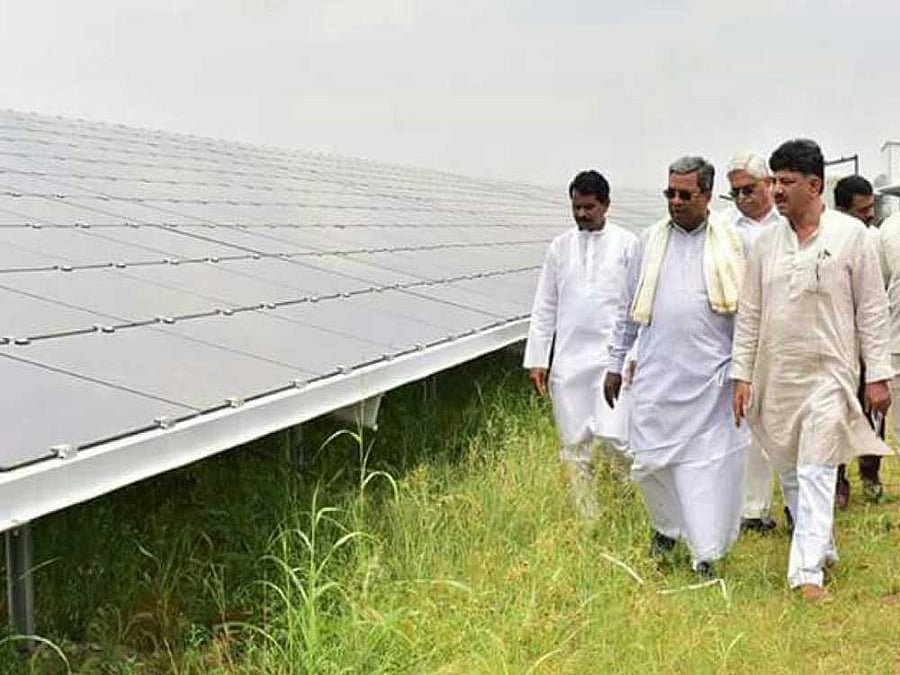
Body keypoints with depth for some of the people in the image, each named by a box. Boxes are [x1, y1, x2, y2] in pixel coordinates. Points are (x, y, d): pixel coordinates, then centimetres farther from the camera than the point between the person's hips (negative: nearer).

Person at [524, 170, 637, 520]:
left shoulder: (627, 244, 2)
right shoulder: (560, 247, 10)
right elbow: (544, 308, 11)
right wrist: (537, 359, 6)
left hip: (613, 356, -3)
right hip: (569, 358, 3)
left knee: (614, 436, -12)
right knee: (575, 444, 6)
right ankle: (587, 516, 17)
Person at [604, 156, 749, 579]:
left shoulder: (732, 243, 3)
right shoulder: (650, 241, 9)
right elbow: (629, 308, 15)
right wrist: (615, 363, 13)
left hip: (711, 377, -2)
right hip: (656, 375, 2)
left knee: (708, 465, -1)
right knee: (649, 461, 5)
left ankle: (706, 556, 10)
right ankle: (666, 528, 32)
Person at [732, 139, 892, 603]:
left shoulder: (851, 234, -3)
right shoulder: (766, 242, 6)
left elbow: (872, 309, -1)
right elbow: (749, 313, 9)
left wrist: (877, 375, -4)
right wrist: (741, 374, 5)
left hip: (828, 372, -4)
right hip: (775, 375, 4)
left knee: (816, 473, -9)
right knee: (790, 474, 12)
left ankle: (807, 571, -6)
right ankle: (823, 548, 30)